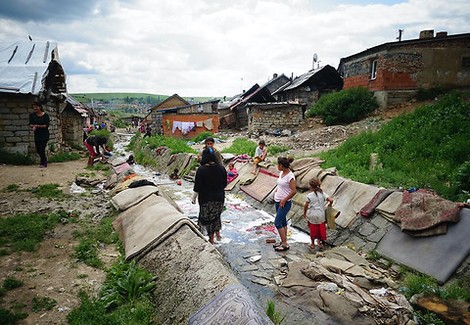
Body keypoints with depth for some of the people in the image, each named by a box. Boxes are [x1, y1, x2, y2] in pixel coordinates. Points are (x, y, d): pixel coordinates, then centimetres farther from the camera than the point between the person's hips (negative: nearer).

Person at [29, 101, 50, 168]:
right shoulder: (32, 115, 3)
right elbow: (30, 124, 5)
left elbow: (47, 125, -13)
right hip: (37, 134, 5)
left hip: (44, 134, -5)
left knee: (42, 149, -8)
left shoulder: (45, 115, -10)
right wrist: (33, 126, -17)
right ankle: (44, 160, 35)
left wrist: (38, 126, -22)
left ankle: (43, 163, 8)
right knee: (38, 150, 11)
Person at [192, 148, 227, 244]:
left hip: (206, 198, -4)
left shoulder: (201, 170, -18)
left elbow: (197, 186, -14)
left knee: (207, 217, 13)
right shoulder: (221, 168, -6)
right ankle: (217, 233, 27)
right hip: (219, 197, 4)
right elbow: (225, 184, 4)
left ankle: (211, 239, 22)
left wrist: (194, 197, -1)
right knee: (216, 215, 25)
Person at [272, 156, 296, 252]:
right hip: (278, 201, 9)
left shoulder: (290, 176, -20)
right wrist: (276, 191, 7)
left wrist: (284, 200, -17)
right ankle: (283, 241, 26)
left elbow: (294, 191, -21)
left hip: (285, 203, -9)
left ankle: (285, 244, 3)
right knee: (282, 221, 15)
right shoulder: (281, 173, 6)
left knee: (277, 222, -8)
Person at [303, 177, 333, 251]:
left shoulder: (309, 195, -14)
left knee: (313, 229, 12)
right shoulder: (322, 193, -5)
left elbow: (306, 205, -10)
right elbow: (331, 200, -11)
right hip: (321, 215, 3)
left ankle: (313, 244, 23)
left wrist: (304, 213, 5)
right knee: (321, 228, 19)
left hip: (312, 215, -2)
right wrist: (329, 204, 11)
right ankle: (320, 242, 31)